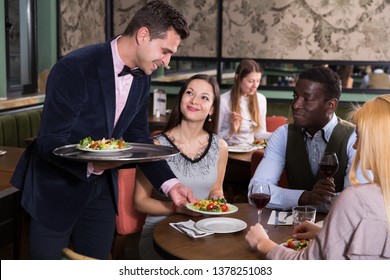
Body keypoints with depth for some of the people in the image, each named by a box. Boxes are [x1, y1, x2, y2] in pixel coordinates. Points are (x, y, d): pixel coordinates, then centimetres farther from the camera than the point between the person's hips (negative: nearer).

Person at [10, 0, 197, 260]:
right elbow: (49, 142, -24)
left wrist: (170, 183, -4)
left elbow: (138, 138, 7)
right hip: (57, 188, -6)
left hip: (102, 189, 6)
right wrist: (91, 165, -42)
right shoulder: (74, 68, -24)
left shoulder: (142, 79, -1)